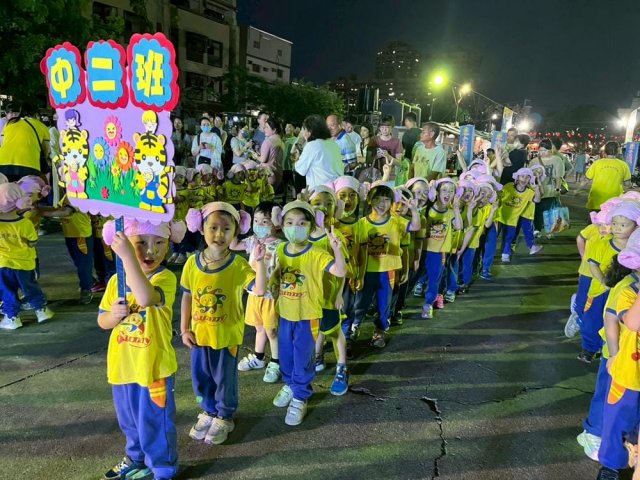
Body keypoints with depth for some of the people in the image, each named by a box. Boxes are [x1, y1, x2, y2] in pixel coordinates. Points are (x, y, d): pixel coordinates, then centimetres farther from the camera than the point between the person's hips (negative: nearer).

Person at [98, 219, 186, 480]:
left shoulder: (165, 277, -20)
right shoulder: (116, 280, 0)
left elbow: (145, 298, -43)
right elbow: (102, 320, 8)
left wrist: (128, 257, -47)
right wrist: (113, 315, -16)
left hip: (153, 367, -6)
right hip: (122, 367, 7)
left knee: (155, 424, 9)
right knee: (130, 422, 27)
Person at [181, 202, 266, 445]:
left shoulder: (238, 265, -16)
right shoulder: (193, 262, -7)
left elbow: (260, 290, -27)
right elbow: (187, 297, 2)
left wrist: (259, 262, -37)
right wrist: (184, 329, 2)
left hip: (227, 335, -3)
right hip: (199, 334, 3)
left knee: (225, 379, 14)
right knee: (200, 377, 20)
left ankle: (224, 417, 38)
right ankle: (209, 412, 45)